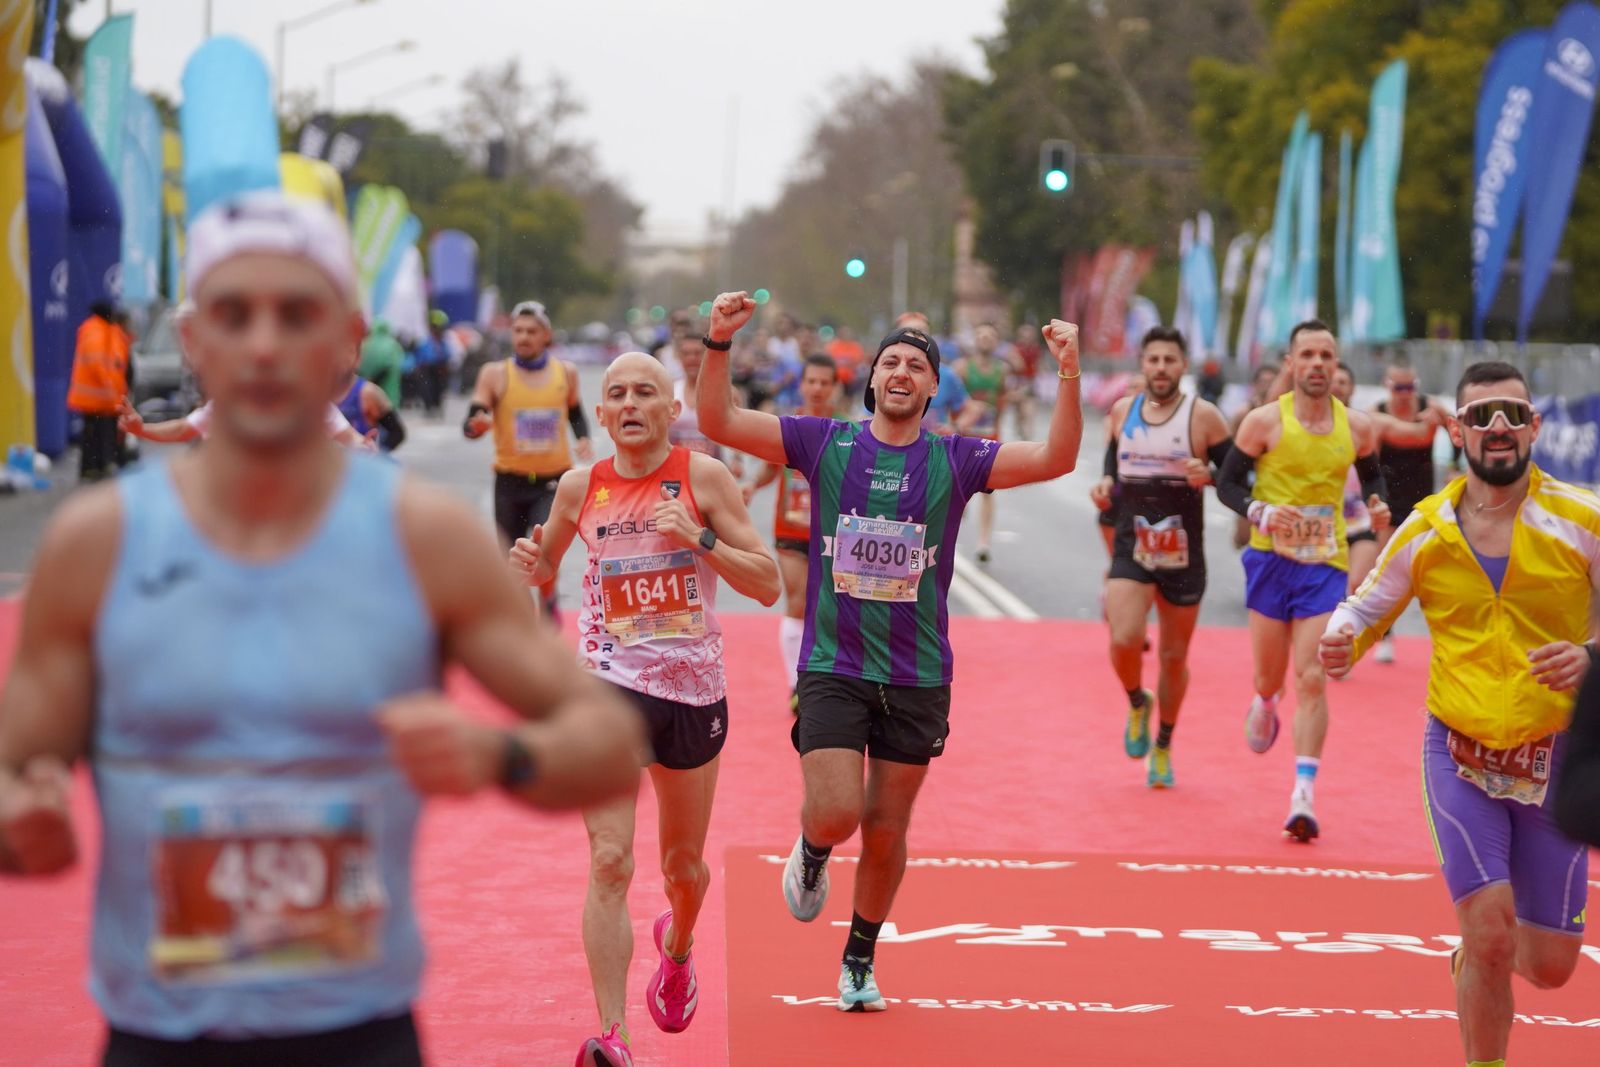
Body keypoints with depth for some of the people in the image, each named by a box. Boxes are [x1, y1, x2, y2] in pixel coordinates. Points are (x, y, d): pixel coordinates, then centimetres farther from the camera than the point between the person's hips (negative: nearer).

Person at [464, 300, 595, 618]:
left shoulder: (566, 372, 2)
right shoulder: (495, 374, -5)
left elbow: (576, 413, 21)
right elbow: (470, 426, -9)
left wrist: (583, 439, 1)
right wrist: (477, 424, -32)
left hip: (553, 481, 0)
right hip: (511, 481, 0)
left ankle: (549, 606, 4)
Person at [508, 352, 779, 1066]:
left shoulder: (702, 477, -5)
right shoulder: (580, 487, 1)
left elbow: (767, 585, -6)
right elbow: (546, 568, 20)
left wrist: (700, 538, -20)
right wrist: (532, 564, -3)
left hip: (694, 691, 0)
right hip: (608, 686, 0)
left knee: (683, 864, 18)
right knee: (609, 862, -16)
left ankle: (677, 945, 52)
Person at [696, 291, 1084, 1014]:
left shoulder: (955, 461, 0)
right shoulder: (824, 443, 0)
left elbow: (1055, 459, -11)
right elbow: (718, 423, -6)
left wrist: (1069, 376, -24)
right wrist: (719, 342, -20)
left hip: (917, 677, 1)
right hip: (832, 668, -1)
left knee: (886, 831, 8)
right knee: (836, 814, -15)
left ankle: (860, 962, 30)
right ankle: (810, 857, 23)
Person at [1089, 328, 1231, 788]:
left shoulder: (1203, 416, -7)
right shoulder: (1122, 411, 5)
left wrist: (1207, 476, -24)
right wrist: (1106, 484, 1)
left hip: (1183, 556, -1)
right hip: (1132, 550, 1)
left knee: (1174, 657, 10)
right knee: (1124, 640, -19)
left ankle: (1163, 747, 30)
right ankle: (1137, 703, 14)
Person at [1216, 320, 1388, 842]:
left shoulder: (1358, 427, 2)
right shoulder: (1264, 421, -6)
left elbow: (1372, 475, 20)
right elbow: (1227, 483, -1)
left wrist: (1375, 505, -2)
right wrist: (1260, 513, -19)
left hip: (1325, 565, 1)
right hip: (1271, 559, -1)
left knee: (1312, 679, -9)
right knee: (1271, 675, 9)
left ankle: (1304, 795, -10)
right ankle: (1264, 704, 48)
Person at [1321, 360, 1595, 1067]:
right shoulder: (1425, 530, -1)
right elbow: (1368, 607, 12)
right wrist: (1344, 641, -11)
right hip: (1459, 756, 0)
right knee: (1489, 930, -16)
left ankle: (1478, 959, 42)